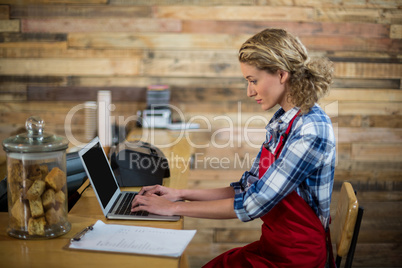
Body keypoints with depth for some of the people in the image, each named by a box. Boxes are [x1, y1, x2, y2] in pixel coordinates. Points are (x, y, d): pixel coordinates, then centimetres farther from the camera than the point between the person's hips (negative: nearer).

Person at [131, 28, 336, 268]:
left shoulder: (312, 130, -23)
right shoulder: (281, 121, 6)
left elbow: (252, 204, -23)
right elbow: (248, 188, 9)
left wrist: (175, 208, -16)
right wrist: (180, 194, 3)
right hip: (273, 246, 7)